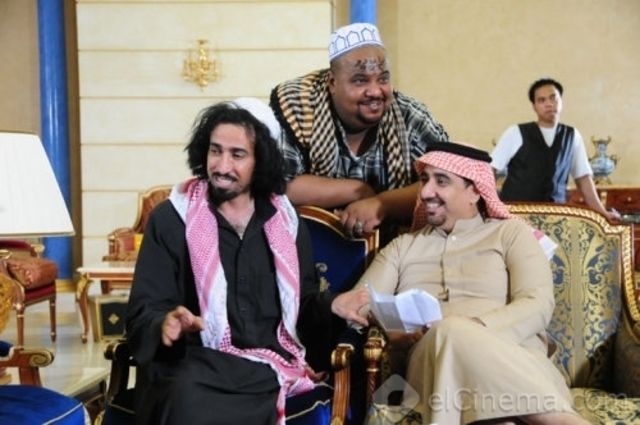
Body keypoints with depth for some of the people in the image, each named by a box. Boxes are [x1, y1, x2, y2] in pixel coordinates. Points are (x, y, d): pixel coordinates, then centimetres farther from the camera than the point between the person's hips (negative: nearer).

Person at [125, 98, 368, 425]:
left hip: (267, 368, 2)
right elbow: (144, 311, -1)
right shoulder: (171, 217, 3)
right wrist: (166, 323, -23)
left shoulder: (284, 220, 13)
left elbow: (301, 301, 20)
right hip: (194, 363, -1)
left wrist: (333, 305, -2)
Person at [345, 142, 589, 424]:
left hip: (514, 361, -2)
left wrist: (470, 333, -18)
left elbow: (538, 306, -1)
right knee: (451, 333, -35)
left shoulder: (511, 232, 16)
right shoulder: (402, 246, 25)